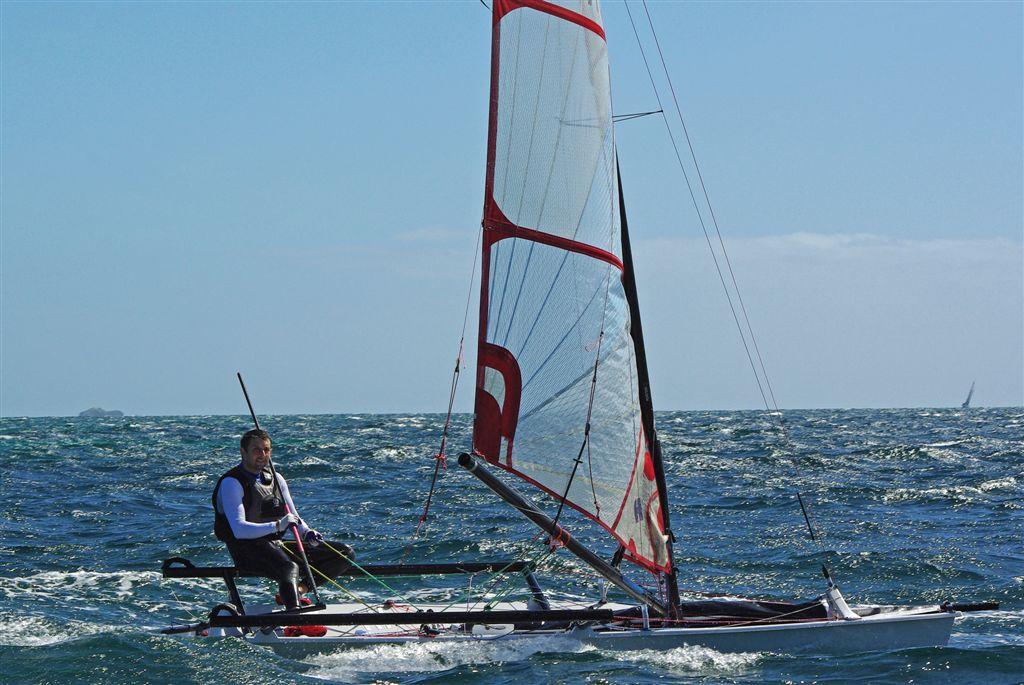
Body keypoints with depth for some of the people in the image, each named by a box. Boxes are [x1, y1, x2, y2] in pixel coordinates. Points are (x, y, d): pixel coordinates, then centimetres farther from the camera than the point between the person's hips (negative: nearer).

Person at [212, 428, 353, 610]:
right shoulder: (231, 483, -7)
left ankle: (299, 589, -16)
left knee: (345, 553, -4)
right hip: (247, 550, -8)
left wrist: (307, 533, -4)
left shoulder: (275, 479, 16)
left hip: (276, 545, 8)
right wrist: (277, 526, -30)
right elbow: (239, 530, -20)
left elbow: (294, 519, 19)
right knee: (290, 568, -40)